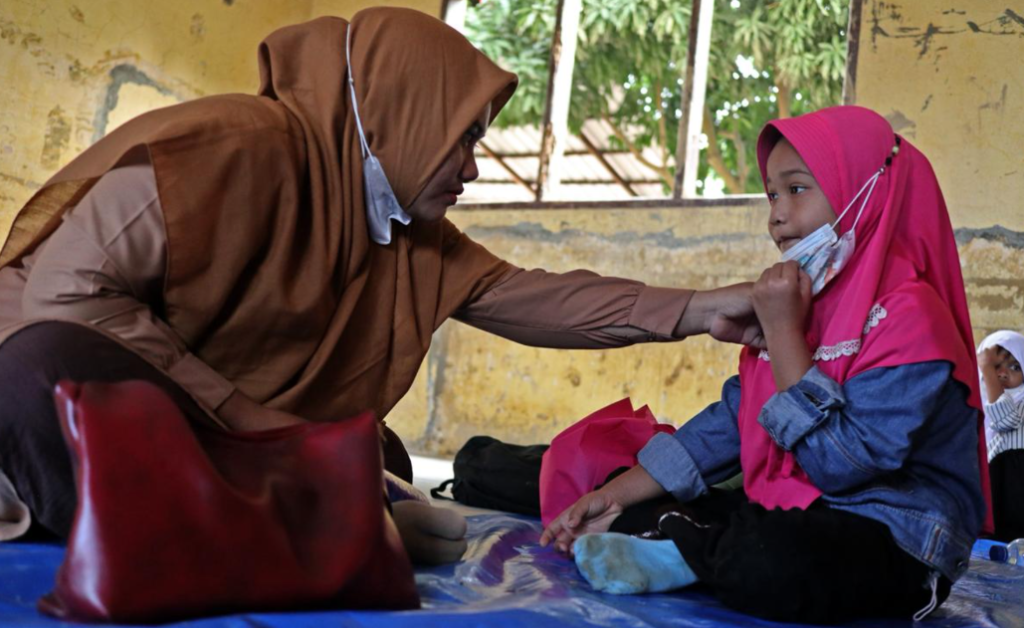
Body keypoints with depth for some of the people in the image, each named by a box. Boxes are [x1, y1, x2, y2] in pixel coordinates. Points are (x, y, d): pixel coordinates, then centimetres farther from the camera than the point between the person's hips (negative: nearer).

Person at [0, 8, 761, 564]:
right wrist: (248, 418, -25)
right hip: (64, 377, -9)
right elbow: (69, 287, -26)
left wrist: (692, 310, -6)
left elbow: (526, 296, 3)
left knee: (380, 463, -5)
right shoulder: (239, 149, -23)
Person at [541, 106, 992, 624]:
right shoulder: (802, 301, 12)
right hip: (792, 519, 8)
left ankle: (678, 554, -12)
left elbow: (841, 465, -24)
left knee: (767, 560, -38)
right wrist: (616, 496, 5)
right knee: (633, 519, 2)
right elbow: (730, 421, 11)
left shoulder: (906, 315, -16)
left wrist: (783, 333, -21)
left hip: (896, 546, -8)